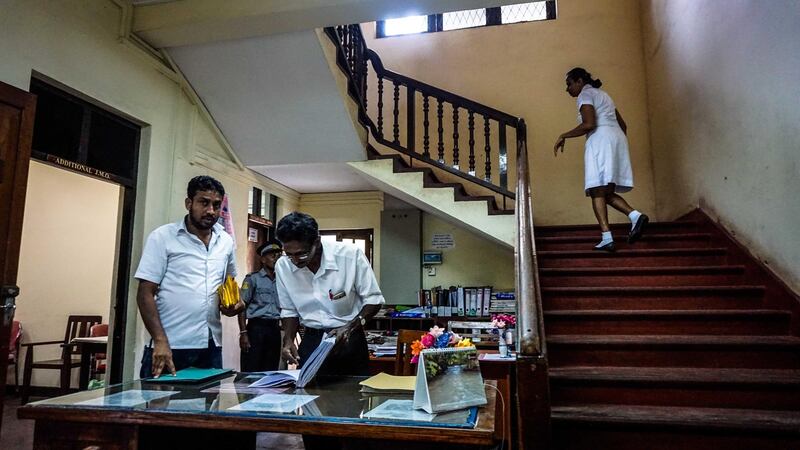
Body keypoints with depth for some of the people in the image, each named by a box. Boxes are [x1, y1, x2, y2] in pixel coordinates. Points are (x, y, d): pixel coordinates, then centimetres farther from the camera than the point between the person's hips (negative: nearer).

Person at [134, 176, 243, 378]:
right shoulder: (162, 237, -5)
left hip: (211, 347, 5)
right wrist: (160, 341, -17)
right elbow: (145, 294, -7)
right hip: (170, 347, -4)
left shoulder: (226, 241, 9)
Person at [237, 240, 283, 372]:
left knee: (271, 371, 9)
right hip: (256, 327, -4)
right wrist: (243, 333, -12)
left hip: (275, 329, 4)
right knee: (251, 371, -3)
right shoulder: (253, 279, 0)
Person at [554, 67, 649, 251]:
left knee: (597, 191, -13)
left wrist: (564, 136, -5)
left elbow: (589, 124, -13)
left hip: (601, 141, -9)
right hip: (618, 139, 9)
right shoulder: (603, 95, 29)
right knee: (607, 192, 7)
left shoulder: (585, 95, 3)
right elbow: (623, 124, 28)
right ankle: (635, 216, -16)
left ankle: (607, 238, -23)